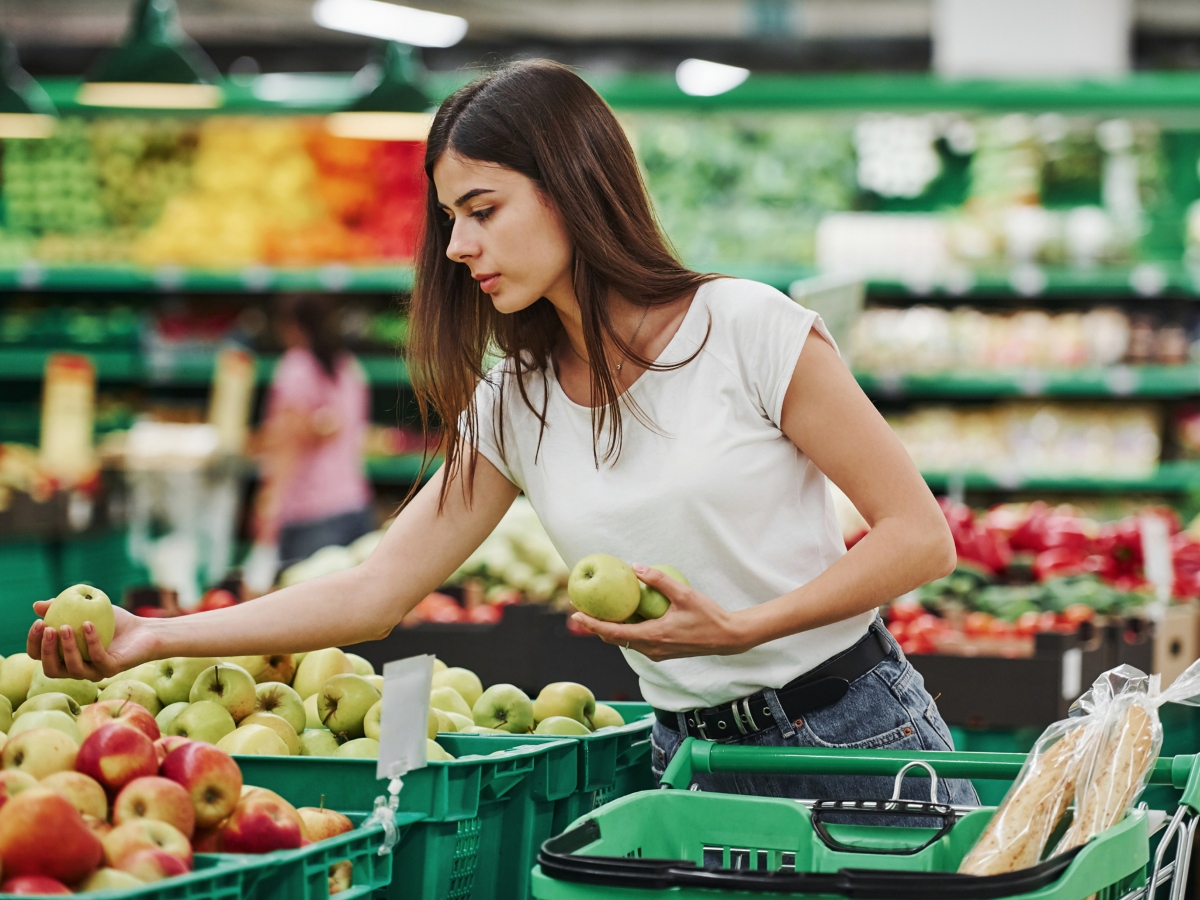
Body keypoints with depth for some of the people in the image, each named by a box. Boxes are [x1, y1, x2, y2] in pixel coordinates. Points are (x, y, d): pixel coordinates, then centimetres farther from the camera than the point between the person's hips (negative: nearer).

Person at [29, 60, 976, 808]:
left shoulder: (750, 330, -11)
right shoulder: (514, 408, 5)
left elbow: (920, 536, -10)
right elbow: (375, 591, 3)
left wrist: (741, 627, -21)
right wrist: (157, 638, -7)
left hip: (858, 737, -4)